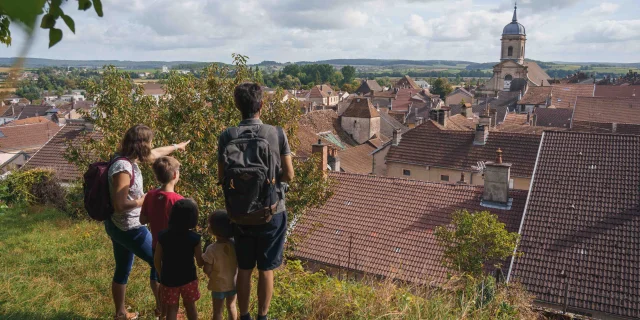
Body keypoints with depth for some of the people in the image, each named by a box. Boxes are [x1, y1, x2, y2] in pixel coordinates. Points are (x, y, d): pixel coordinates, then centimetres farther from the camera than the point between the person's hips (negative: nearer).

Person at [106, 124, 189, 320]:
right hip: (128, 228, -9)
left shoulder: (127, 158, 1)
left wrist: (176, 146, 33)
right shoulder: (123, 168, -27)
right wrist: (141, 201, -14)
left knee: (123, 269, 20)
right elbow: (119, 205, -29)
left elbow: (155, 154, 20)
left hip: (119, 226, 10)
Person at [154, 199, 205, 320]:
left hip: (168, 279, 1)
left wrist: (161, 276, 11)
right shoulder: (194, 238, -17)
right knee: (190, 306, 19)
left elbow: (157, 260, -5)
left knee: (171, 308, 15)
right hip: (188, 278, -1)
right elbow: (200, 263, -11)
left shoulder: (163, 236, -12)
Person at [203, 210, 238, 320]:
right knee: (231, 306, 25)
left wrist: (212, 276, -1)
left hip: (218, 284, -3)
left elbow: (207, 270, -20)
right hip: (233, 282, 3)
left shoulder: (211, 249, -27)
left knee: (218, 311, 15)